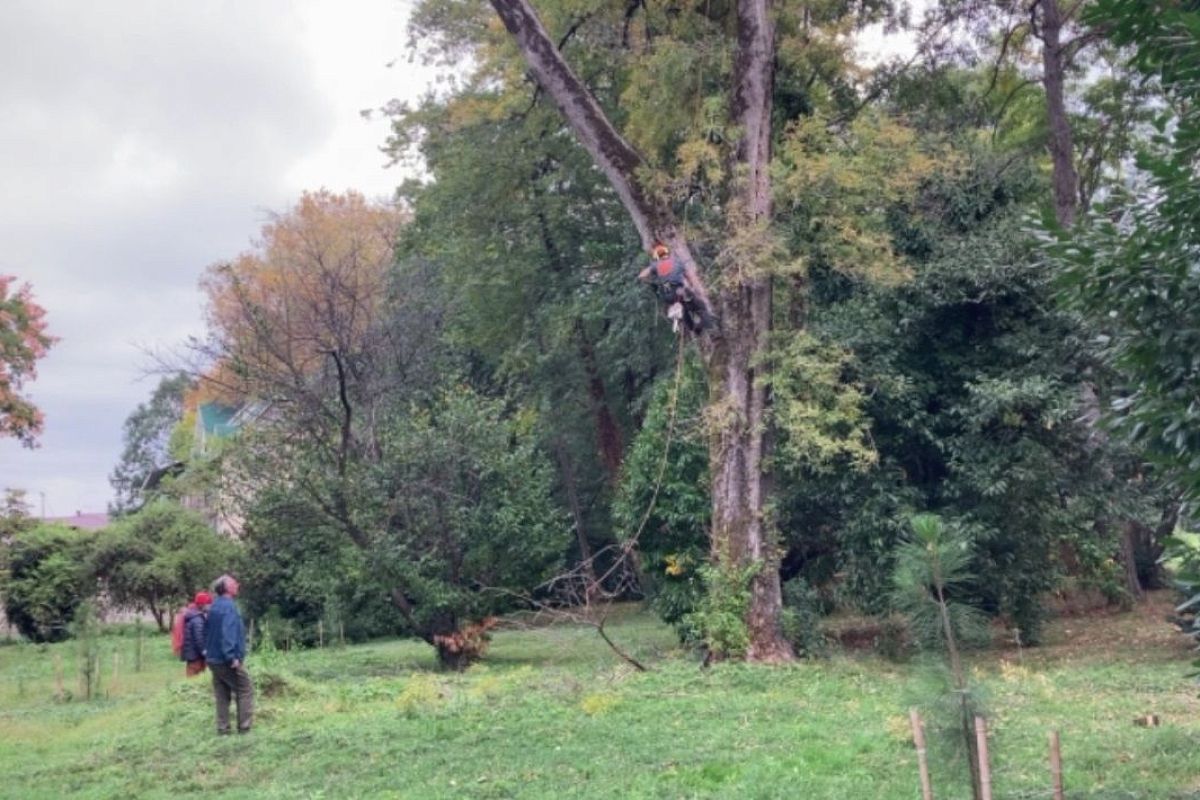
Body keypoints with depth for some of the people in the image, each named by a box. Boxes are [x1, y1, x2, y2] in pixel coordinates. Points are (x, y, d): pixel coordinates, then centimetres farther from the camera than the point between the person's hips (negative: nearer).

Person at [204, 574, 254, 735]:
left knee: (222, 694, 12)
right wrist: (232, 657, -26)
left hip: (214, 659, 9)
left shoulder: (214, 606, 12)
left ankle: (222, 728, 13)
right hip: (227, 661, -9)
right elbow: (228, 633, -25)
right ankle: (244, 727, -1)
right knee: (245, 691, 0)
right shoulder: (228, 606, -17)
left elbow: (208, 632, 19)